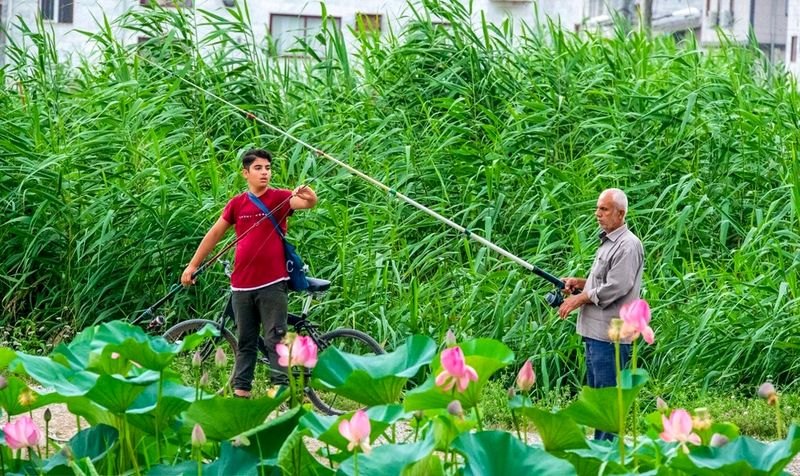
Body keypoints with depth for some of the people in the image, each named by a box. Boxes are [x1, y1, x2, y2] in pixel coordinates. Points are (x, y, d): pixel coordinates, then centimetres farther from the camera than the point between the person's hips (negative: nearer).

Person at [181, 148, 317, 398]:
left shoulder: (279, 198, -2)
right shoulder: (237, 203, 8)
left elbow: (308, 202, -20)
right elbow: (215, 233, 15)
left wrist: (309, 197, -45)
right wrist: (192, 265, 15)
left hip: (272, 283, -4)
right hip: (242, 284, 4)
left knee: (276, 340, -5)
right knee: (245, 342, 9)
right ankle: (240, 392, 12)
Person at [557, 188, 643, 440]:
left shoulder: (628, 245, -13)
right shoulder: (607, 242, 20)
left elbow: (616, 287, -19)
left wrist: (580, 299, -11)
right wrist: (580, 283, 12)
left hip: (611, 334, -11)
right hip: (594, 331, 11)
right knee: (595, 390, 14)